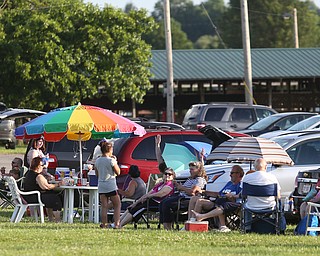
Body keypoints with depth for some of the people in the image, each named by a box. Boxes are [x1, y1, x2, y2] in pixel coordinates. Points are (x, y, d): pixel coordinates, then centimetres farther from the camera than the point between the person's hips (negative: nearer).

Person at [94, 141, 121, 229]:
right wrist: (115, 161, 2)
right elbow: (118, 172, -5)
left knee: (104, 206, 7)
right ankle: (116, 223, -3)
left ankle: (104, 224, 3)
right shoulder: (111, 160, -12)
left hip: (101, 186, 5)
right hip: (111, 186, -5)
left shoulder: (97, 161, 6)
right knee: (117, 205, 5)